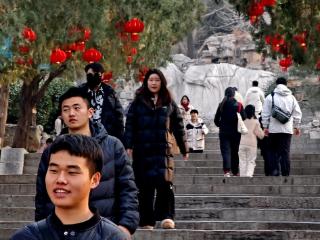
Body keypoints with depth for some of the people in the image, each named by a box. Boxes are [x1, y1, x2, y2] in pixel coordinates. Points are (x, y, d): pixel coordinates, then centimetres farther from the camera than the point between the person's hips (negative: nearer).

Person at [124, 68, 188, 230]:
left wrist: (184, 149, 14)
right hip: (142, 150, 0)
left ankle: (166, 216, -13)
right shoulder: (138, 102, 9)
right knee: (145, 186, 2)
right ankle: (146, 221, 7)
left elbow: (178, 126, 14)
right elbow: (130, 124, 3)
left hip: (162, 149, 0)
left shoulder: (169, 103, 11)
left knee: (165, 182, -17)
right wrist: (129, 146, -8)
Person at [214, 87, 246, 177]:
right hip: (235, 132, 0)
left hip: (224, 132, 0)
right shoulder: (238, 105, -6)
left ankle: (227, 171, -24)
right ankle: (235, 172, 21)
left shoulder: (221, 105, -1)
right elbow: (244, 118, -8)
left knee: (225, 151, -4)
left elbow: (216, 119, 3)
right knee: (234, 152, 13)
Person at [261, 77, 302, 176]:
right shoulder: (291, 97, 6)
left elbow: (265, 113, -2)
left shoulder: (270, 97, -1)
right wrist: (296, 126, 18)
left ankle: (274, 172, -1)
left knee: (273, 152, 6)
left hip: (273, 130, -2)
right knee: (285, 152, 5)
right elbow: (297, 113, 9)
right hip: (287, 129, 2)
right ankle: (286, 174, 4)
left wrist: (265, 126, 3)